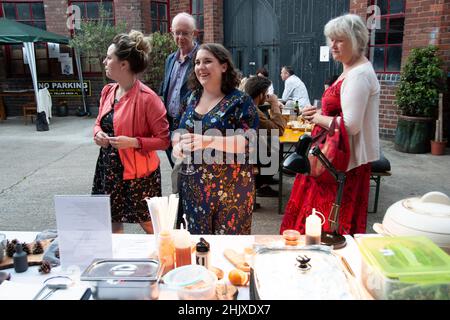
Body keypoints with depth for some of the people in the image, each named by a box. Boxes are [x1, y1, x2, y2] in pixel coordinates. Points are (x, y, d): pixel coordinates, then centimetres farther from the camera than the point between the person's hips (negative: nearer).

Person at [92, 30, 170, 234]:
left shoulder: (147, 98, -18)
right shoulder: (108, 91, 5)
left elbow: (164, 140, -15)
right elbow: (99, 122, 19)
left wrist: (134, 142, -25)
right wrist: (98, 133, -3)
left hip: (138, 172, -6)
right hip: (109, 169, 7)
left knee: (149, 225, 9)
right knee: (112, 222, 17)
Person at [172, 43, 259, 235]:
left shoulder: (240, 101, -8)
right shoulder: (193, 98, 10)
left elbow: (248, 141, -17)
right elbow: (180, 131, 19)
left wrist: (208, 141, -28)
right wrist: (177, 145, -5)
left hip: (229, 187, -5)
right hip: (193, 186, 5)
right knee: (196, 238, 14)